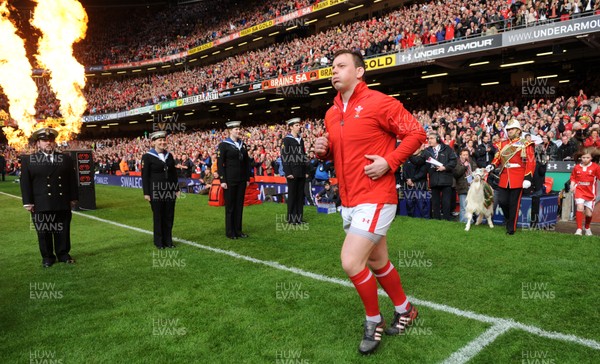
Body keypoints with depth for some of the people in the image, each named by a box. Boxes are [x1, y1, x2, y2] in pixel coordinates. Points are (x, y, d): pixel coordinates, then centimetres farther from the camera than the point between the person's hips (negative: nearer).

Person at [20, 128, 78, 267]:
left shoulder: (66, 159, 8)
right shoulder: (28, 160, 3)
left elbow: (72, 180, 8)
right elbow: (25, 183, 0)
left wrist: (73, 198, 3)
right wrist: (28, 202, -5)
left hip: (63, 204, 1)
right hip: (40, 205, -1)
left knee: (63, 231, 9)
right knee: (44, 233, 8)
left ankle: (63, 254, 23)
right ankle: (47, 257, 20)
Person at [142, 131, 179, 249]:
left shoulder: (169, 156, 9)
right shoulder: (147, 157, -5)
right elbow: (145, 176, -6)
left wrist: (177, 189, 9)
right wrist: (146, 193, -10)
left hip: (169, 190, 4)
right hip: (156, 191, -4)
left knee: (169, 216, 8)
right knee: (158, 216, 5)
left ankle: (168, 240, 19)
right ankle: (159, 242, 16)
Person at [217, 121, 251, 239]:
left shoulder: (243, 145, 11)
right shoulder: (223, 145, -5)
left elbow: (247, 162, 14)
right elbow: (220, 163, -9)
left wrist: (247, 178, 9)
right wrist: (222, 180, -14)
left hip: (241, 180, 5)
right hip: (230, 180, -5)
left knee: (239, 205, 9)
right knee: (230, 206, 2)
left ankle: (238, 230, 18)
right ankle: (230, 232, 11)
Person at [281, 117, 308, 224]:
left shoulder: (301, 140, 15)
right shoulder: (286, 140, -3)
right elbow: (284, 157, -9)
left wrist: (306, 171, 12)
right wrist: (288, 172, -15)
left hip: (301, 172, 6)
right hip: (293, 172, -6)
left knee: (300, 195, 7)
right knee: (292, 195, -1)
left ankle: (299, 217, 14)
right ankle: (291, 218, 6)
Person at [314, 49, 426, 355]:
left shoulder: (379, 103, -11)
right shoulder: (331, 114, 11)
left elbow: (416, 133, -10)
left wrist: (389, 162, -19)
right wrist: (323, 150, 0)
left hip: (375, 199, -8)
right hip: (348, 202, 8)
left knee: (351, 262, -13)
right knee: (377, 263, 18)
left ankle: (374, 322, 13)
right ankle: (405, 310, 41)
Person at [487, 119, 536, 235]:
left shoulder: (525, 144, -2)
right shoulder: (502, 144, 12)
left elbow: (531, 162, -7)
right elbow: (497, 158, 16)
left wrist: (528, 178, -14)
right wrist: (492, 166, -5)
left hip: (518, 179, -4)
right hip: (504, 178, 4)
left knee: (514, 204, 2)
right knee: (502, 201, 2)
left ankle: (511, 227, 12)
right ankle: (509, 219, 29)